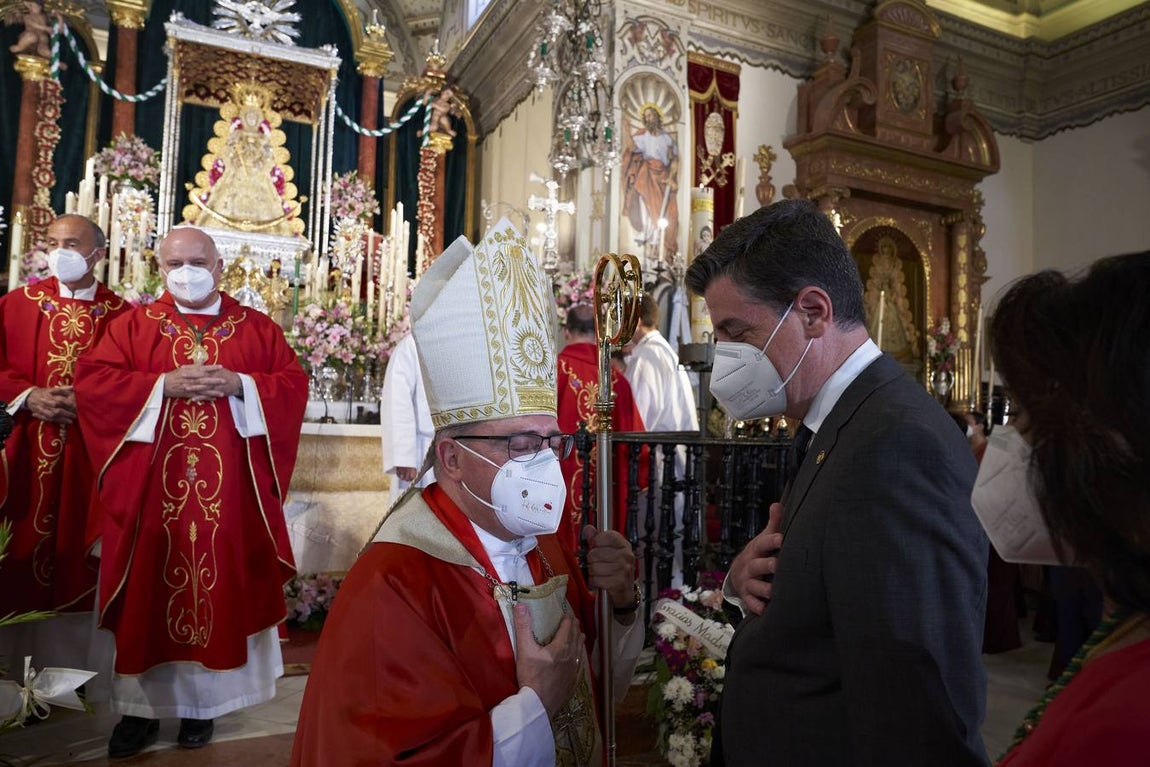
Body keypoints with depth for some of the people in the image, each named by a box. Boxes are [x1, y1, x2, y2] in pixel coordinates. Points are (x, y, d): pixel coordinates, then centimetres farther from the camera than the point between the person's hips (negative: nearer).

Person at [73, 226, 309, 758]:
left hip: (229, 491, 0)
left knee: (221, 586, 5)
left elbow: (294, 384, 2)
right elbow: (91, 382, -2)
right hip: (151, 487, 0)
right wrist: (163, 385, -15)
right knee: (151, 589, 5)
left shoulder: (257, 328, 8)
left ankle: (204, 698, 19)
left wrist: (239, 385, -14)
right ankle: (142, 704, 19)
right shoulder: (133, 325, 7)